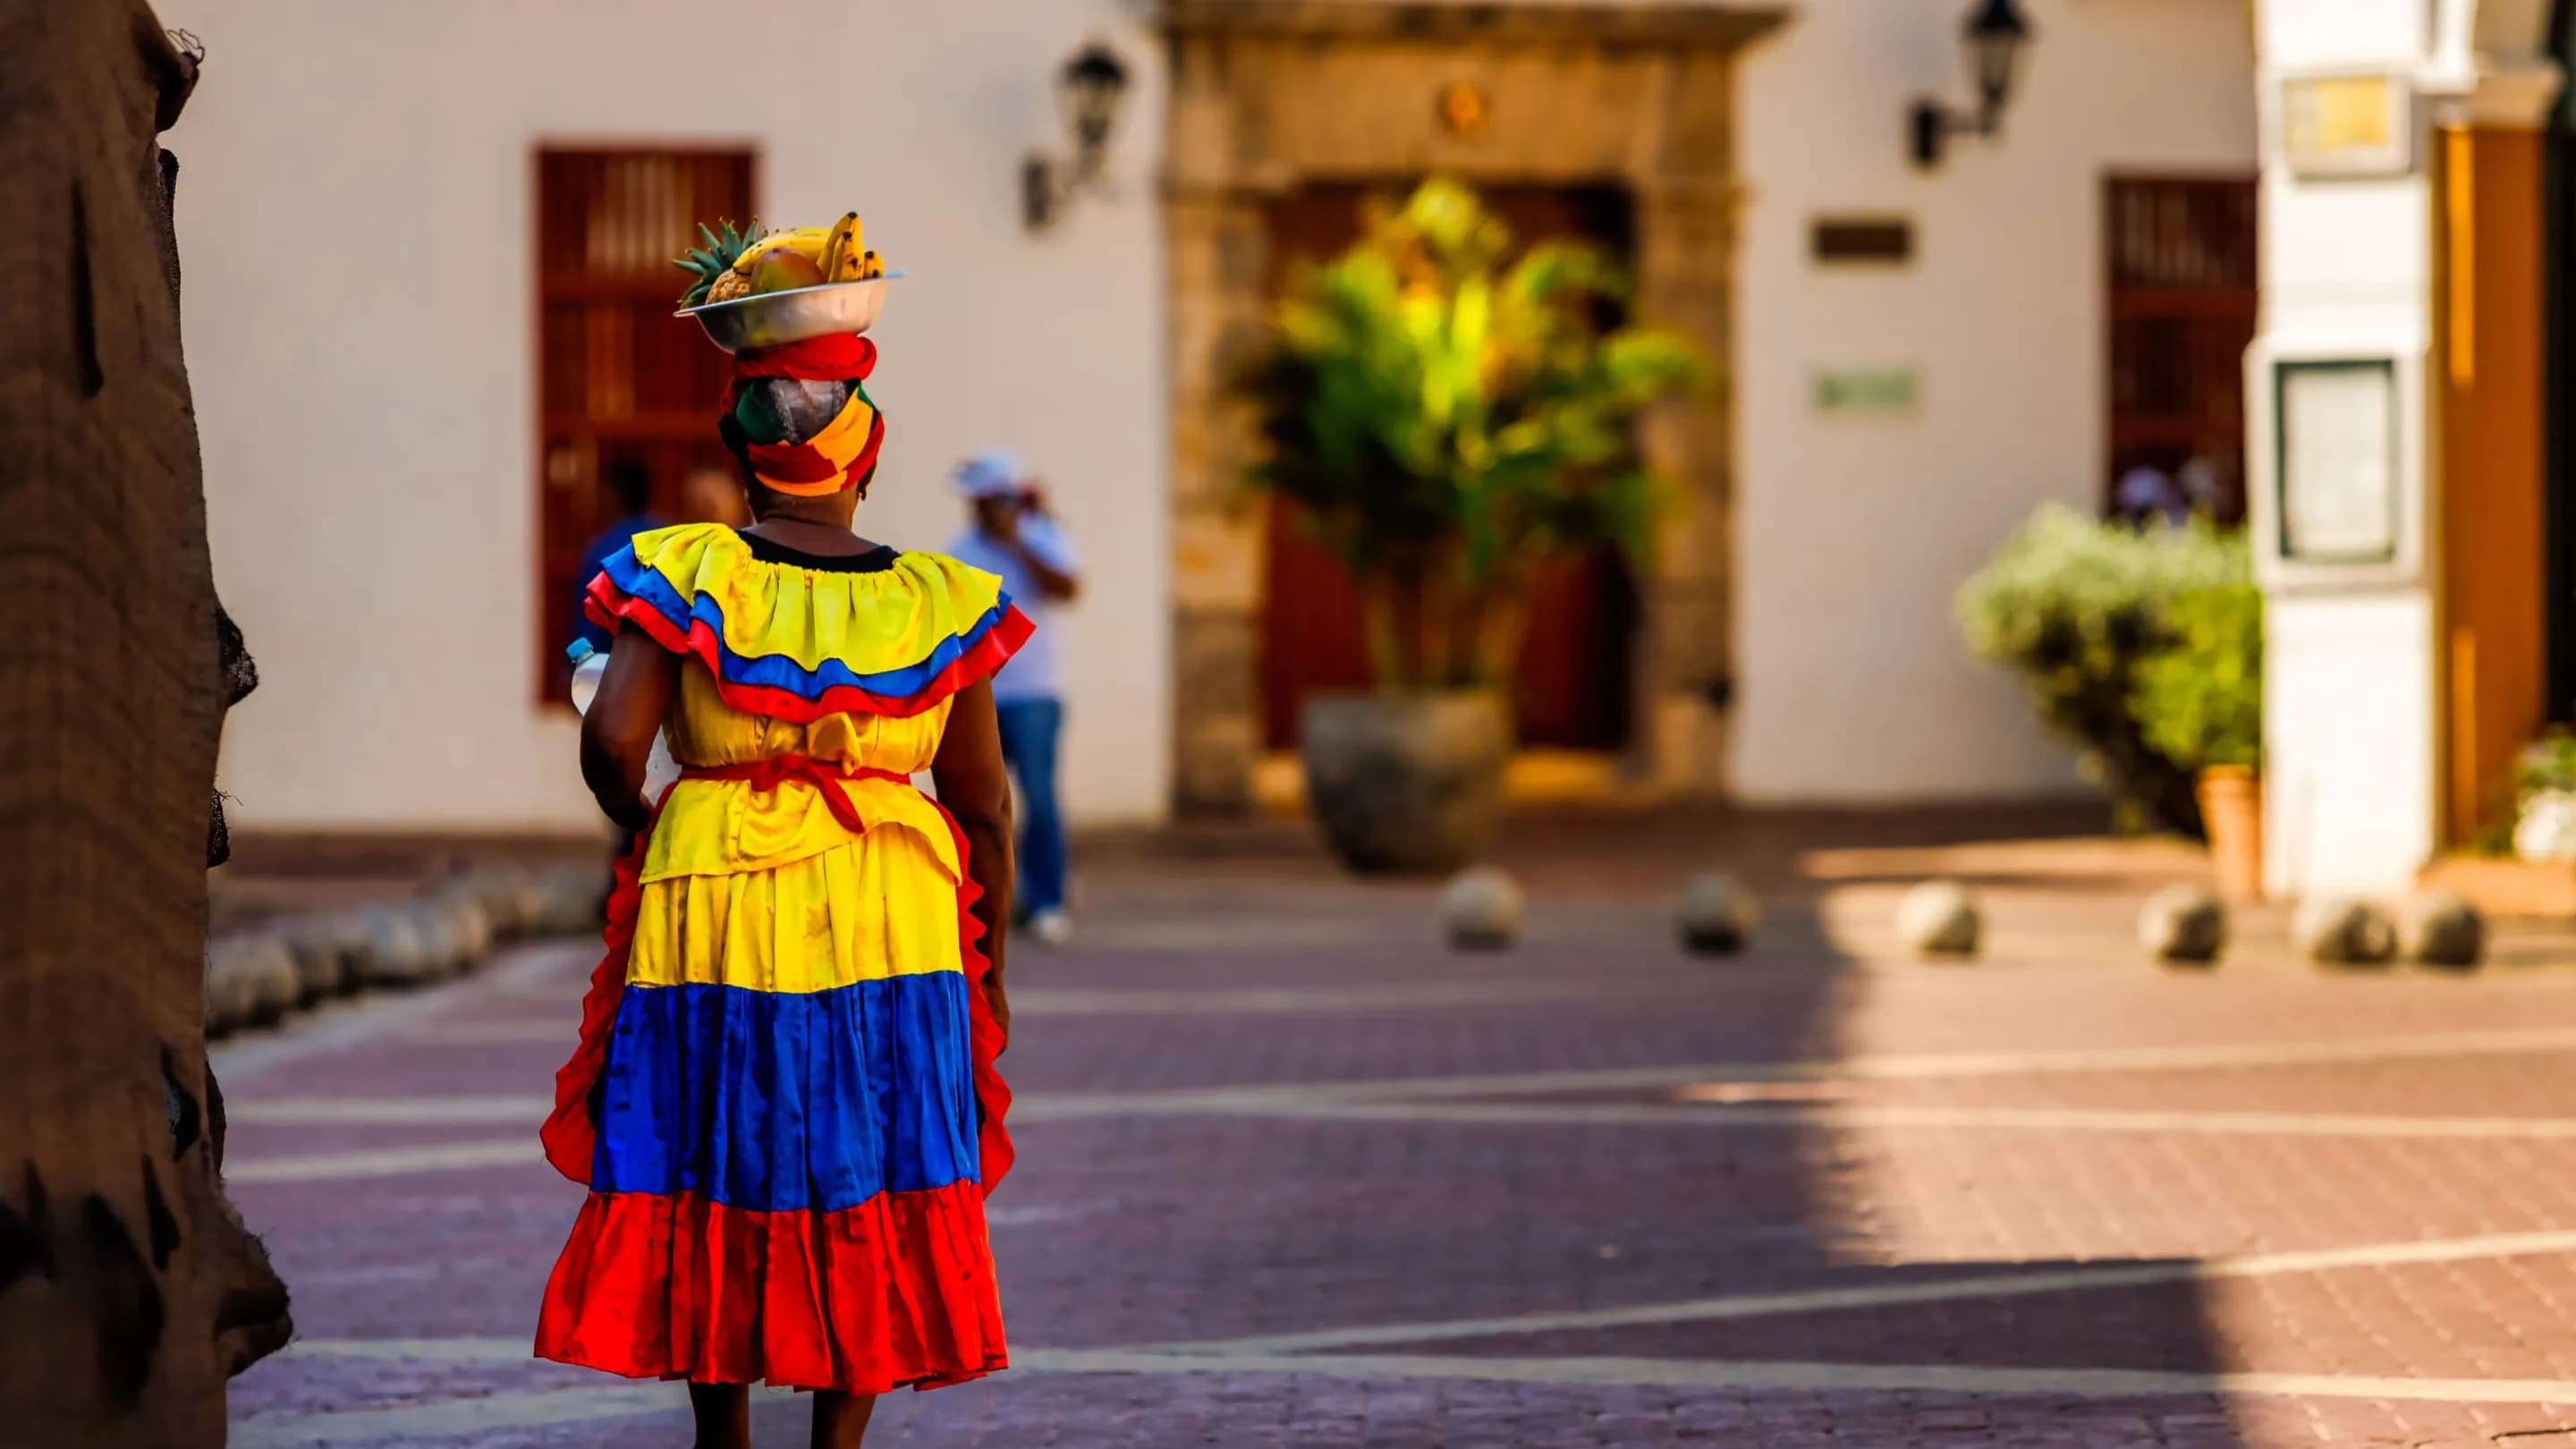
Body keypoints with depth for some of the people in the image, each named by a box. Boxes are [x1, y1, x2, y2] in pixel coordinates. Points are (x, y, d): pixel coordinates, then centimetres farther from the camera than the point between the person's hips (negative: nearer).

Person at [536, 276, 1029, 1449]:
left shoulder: (690, 577, -6)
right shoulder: (939, 602, 0)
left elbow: (612, 738, -18)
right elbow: (985, 809, 4)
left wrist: (636, 822, 4)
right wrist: (988, 973, 16)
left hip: (711, 912, 0)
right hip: (891, 932, 1)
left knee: (716, 1189, 12)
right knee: (868, 1198, 9)